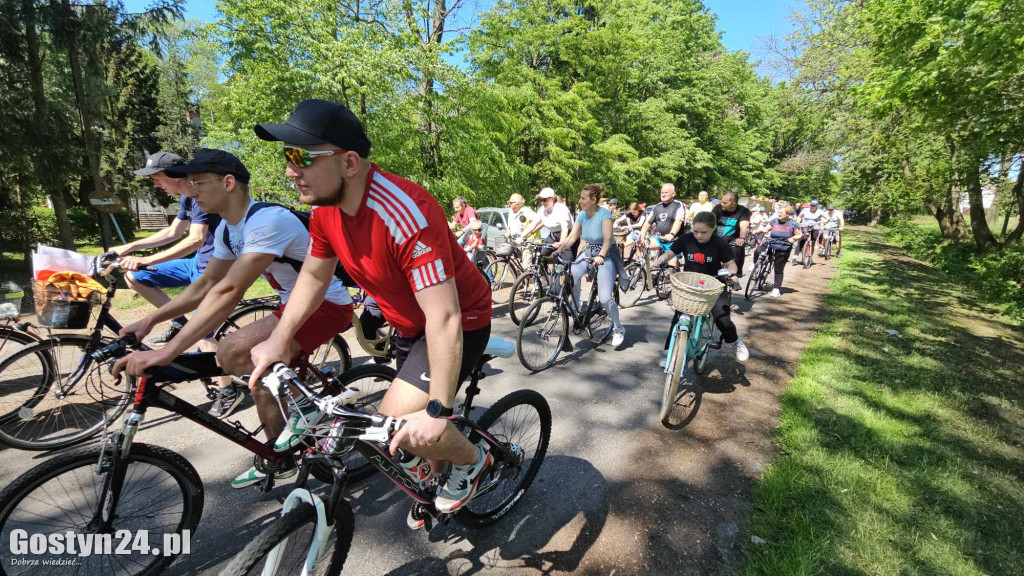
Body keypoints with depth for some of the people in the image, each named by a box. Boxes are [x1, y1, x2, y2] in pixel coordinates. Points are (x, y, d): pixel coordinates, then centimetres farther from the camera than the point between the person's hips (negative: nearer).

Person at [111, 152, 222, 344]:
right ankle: (180, 323, 12)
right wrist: (129, 247, 15)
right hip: (197, 262, 9)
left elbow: (196, 240, -31)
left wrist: (145, 260, -34)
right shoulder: (186, 198, 11)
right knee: (133, 277, 7)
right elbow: (173, 232, 22)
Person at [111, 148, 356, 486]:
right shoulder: (227, 230, 6)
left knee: (232, 352, -25)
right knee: (262, 383, 16)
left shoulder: (267, 221, -25)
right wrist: (150, 320, 6)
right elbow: (206, 285, 15)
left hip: (327, 305, -10)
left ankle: (304, 404, -4)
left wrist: (167, 352, -33)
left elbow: (229, 292, -33)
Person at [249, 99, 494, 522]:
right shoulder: (326, 208, -9)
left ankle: (472, 460, 13)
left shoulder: (405, 214, -35)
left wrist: (437, 410, -32)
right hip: (409, 324, 8)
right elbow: (313, 276, 8)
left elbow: (444, 318, -35)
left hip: (459, 322, -7)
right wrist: (277, 341, 3)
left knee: (400, 425, -19)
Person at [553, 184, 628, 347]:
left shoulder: (604, 214, -16)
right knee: (572, 274, -29)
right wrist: (559, 245, -26)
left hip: (606, 255, -5)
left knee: (605, 298, -17)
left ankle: (618, 329, 9)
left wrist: (601, 256, -44)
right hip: (588, 252, 5)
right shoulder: (582, 215, 0)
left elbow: (608, 238, -27)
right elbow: (572, 237, -6)